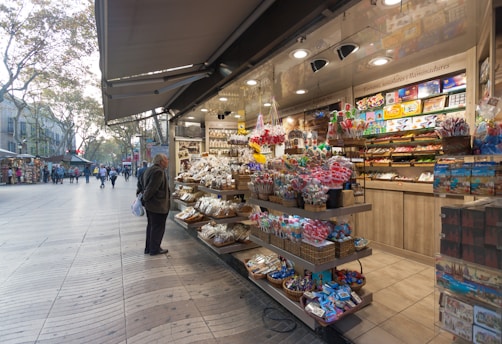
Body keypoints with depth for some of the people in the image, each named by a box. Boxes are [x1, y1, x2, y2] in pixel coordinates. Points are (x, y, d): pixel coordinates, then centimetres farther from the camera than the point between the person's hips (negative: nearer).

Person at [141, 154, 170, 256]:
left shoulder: (149, 170, 12)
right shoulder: (159, 172, -21)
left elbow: (144, 185, 13)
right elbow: (151, 188, -25)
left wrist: (144, 198, 12)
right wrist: (145, 199, -12)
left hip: (150, 205, 10)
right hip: (158, 206, -10)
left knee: (151, 226, 20)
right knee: (158, 227, 4)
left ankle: (148, 248, 30)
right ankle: (154, 249, 16)